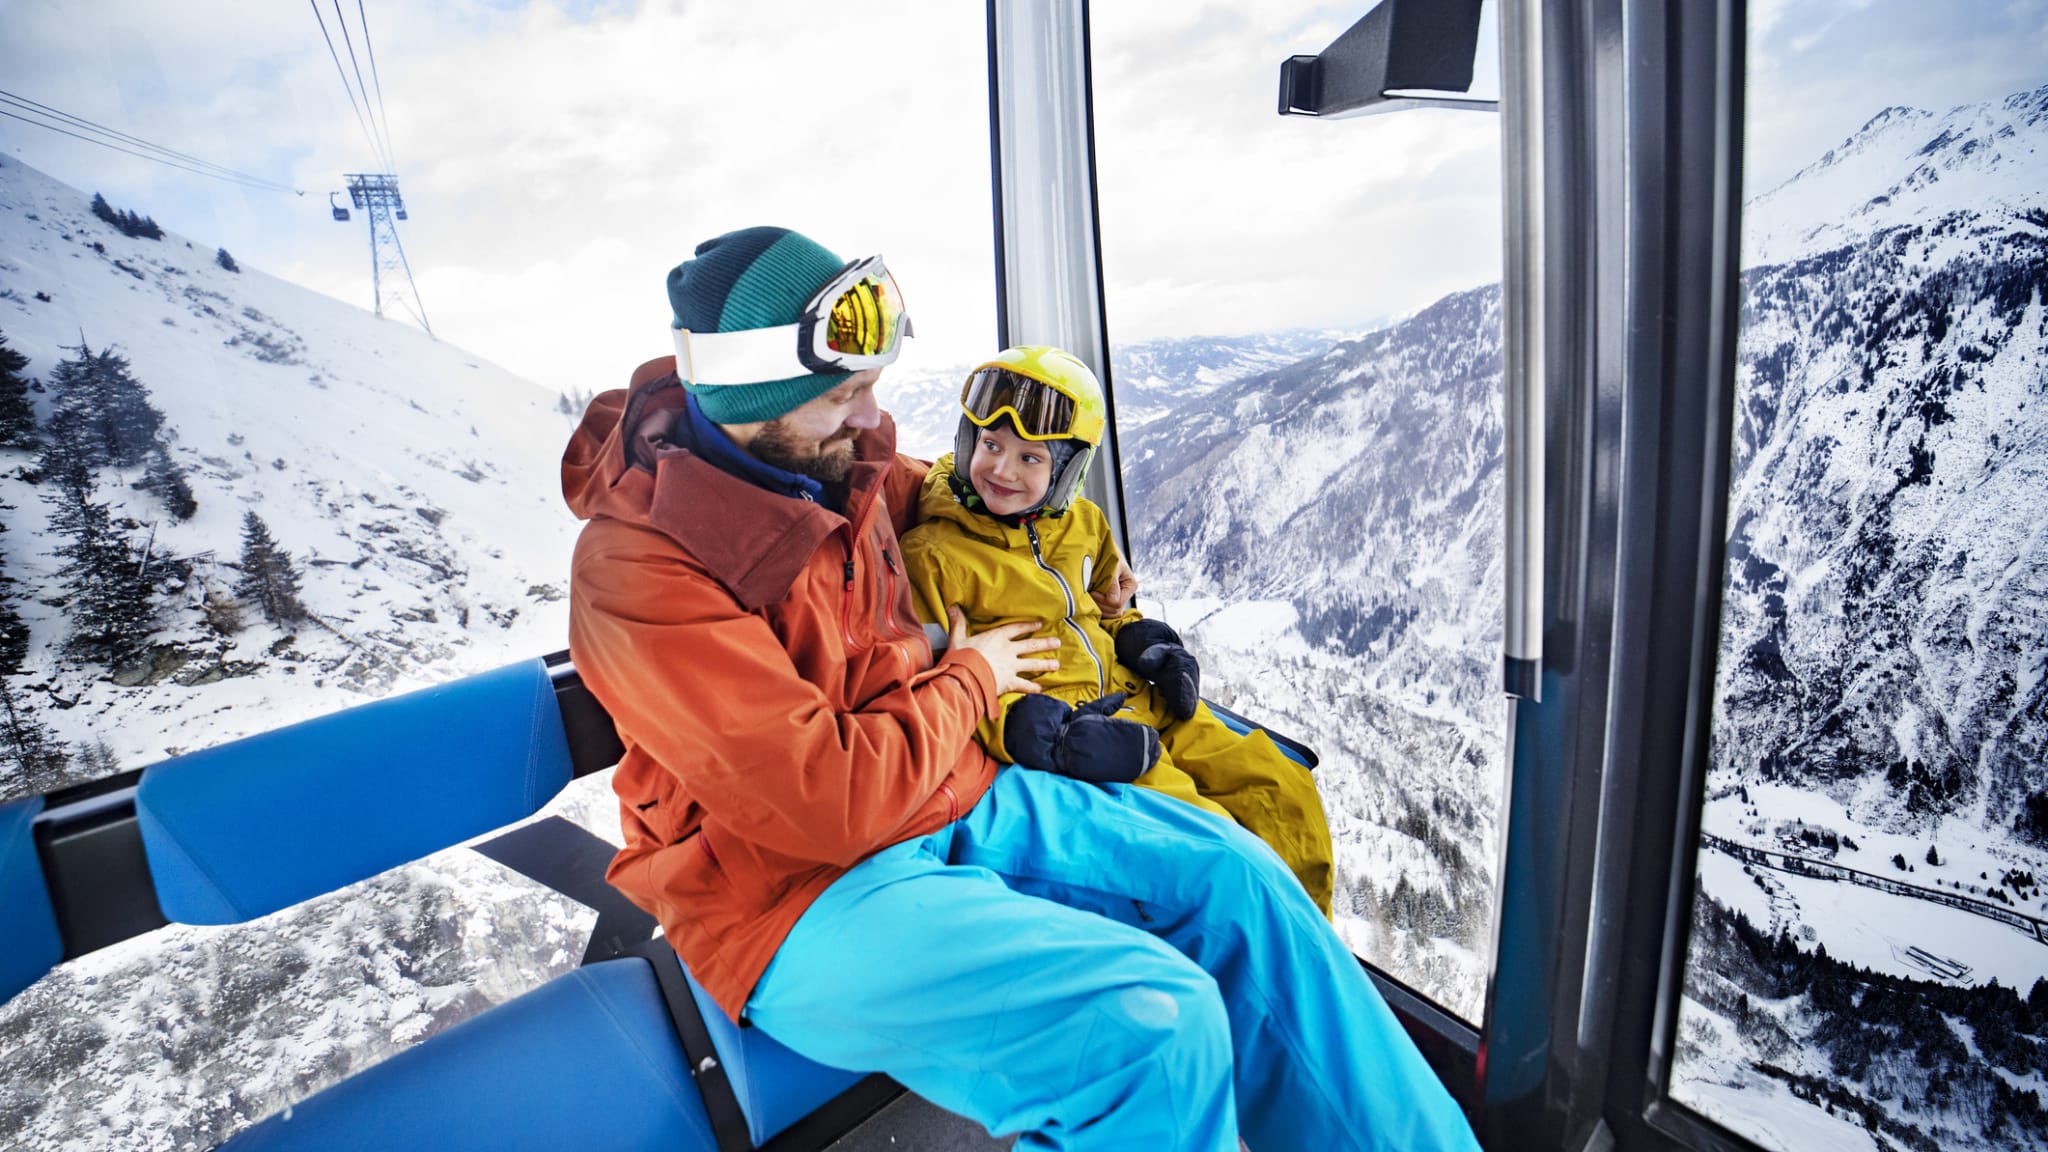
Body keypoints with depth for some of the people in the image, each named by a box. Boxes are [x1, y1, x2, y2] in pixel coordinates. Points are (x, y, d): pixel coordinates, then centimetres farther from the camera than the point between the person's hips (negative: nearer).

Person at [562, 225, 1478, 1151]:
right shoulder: (635, 571, -22)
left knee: (1231, 876, -1)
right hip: (800, 888, -8)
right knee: (1156, 1025, -26)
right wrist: (968, 681, -11)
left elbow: (917, 491, 29)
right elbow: (828, 803, -27)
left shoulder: (847, 466, 2)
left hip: (957, 793, 8)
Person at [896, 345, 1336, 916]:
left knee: (1283, 789, 3)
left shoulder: (1081, 523, 12)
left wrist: (1145, 642, 6)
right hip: (1055, 720, -7)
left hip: (1134, 699, 8)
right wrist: (1035, 733, -25)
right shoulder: (931, 556, -9)